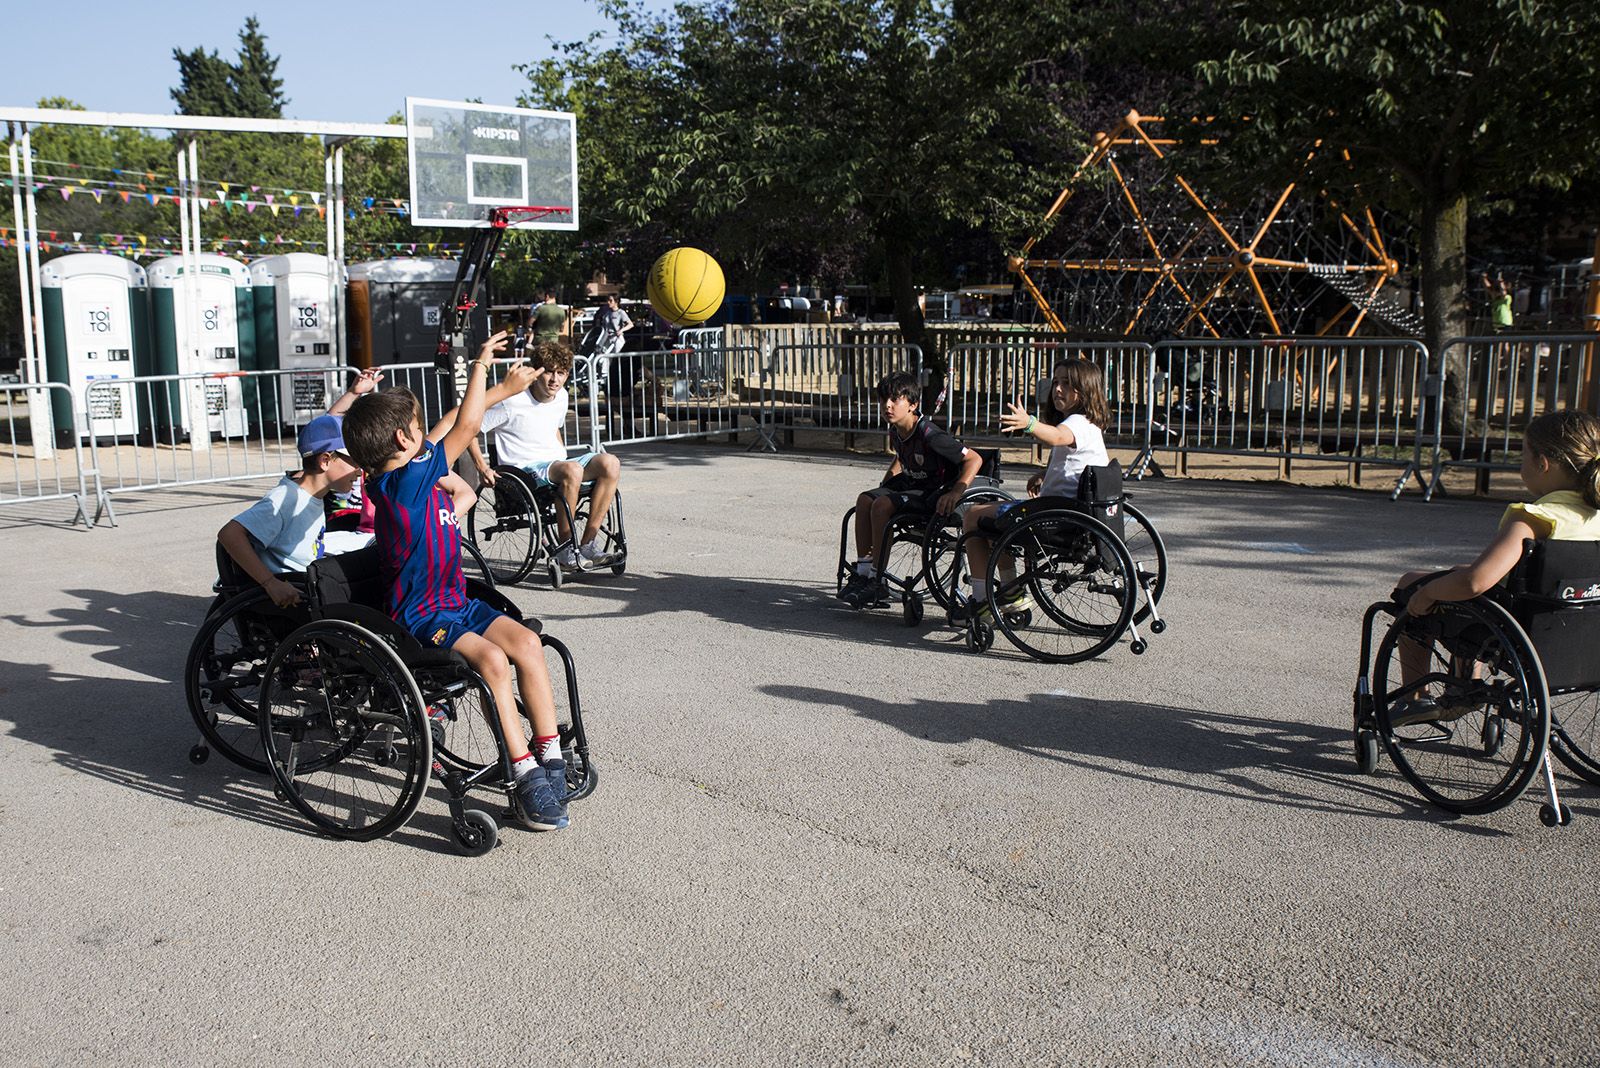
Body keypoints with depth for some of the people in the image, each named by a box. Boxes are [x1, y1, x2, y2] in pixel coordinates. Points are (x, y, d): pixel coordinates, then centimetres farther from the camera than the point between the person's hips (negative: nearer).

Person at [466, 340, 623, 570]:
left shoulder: (561, 397, 10)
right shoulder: (513, 402, -12)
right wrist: (483, 468, -11)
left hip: (556, 464, 7)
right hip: (524, 470, -7)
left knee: (610, 463, -19)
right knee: (572, 471, -38)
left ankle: (588, 543, -17)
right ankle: (566, 549, -26)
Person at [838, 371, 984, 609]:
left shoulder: (929, 435, -25)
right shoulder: (896, 431, 1)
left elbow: (974, 459, -25)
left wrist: (955, 493, -33)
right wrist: (883, 487, 15)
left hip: (935, 494, -9)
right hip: (913, 484, 9)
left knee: (882, 506, -25)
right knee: (865, 500, -8)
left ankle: (877, 581, -16)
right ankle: (862, 571, -3)